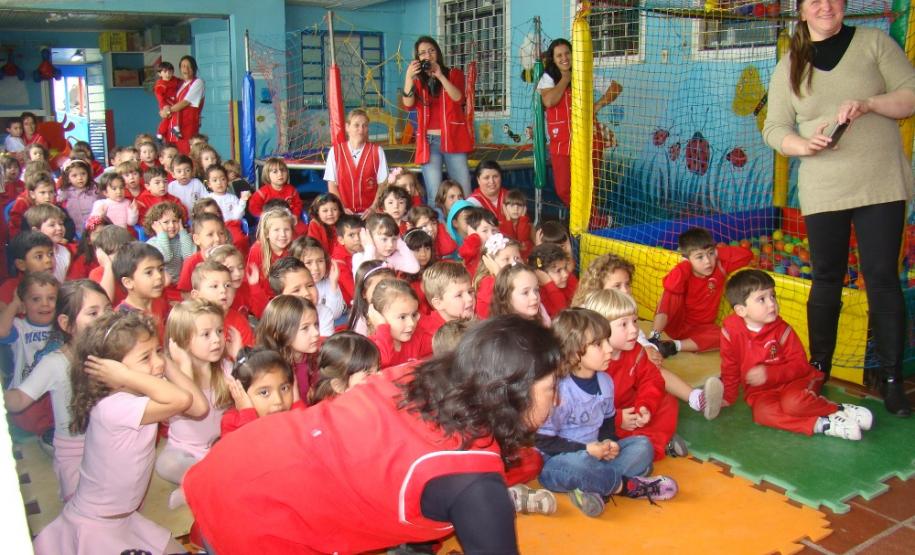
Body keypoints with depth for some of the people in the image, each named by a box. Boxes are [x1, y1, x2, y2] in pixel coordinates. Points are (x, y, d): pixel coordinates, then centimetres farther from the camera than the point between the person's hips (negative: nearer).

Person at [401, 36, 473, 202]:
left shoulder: (454, 74, 11)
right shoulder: (417, 80, 14)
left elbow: (458, 98, -9)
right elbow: (408, 105, -5)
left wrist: (440, 76, -16)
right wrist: (409, 77, -16)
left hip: (453, 138, -1)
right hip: (429, 141, 1)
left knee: (464, 193, -2)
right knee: (434, 196, -4)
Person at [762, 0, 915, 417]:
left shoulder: (874, 43, 6)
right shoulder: (789, 67, 10)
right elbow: (774, 128, 6)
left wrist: (868, 104, -16)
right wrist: (804, 145, -14)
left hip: (881, 185, -1)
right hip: (822, 191, 1)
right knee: (826, 279, 7)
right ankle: (819, 368, 19)